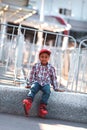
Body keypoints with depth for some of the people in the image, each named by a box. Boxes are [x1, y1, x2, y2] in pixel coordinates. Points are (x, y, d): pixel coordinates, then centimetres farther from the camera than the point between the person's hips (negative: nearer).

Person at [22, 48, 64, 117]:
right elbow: (32, 76, 11)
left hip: (46, 84, 1)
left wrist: (56, 88, 11)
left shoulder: (51, 68, 6)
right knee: (33, 88, -33)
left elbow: (54, 78, 12)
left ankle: (42, 106, -35)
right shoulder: (36, 66, 5)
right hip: (37, 82, 0)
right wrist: (31, 84, 5)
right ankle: (28, 101, -57)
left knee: (47, 91, -32)